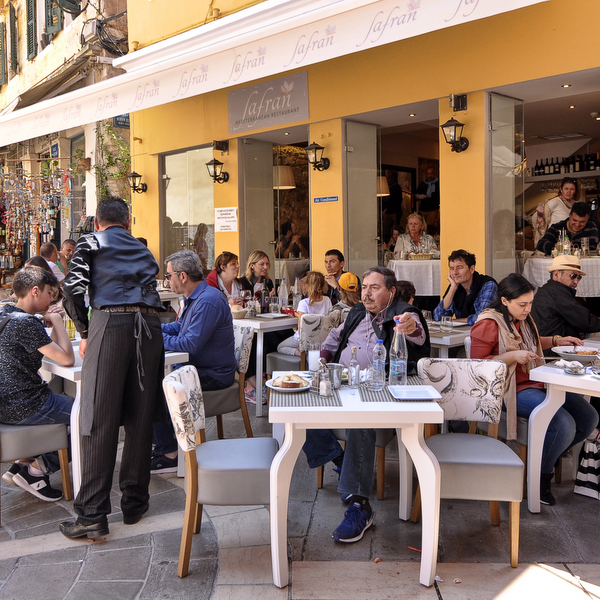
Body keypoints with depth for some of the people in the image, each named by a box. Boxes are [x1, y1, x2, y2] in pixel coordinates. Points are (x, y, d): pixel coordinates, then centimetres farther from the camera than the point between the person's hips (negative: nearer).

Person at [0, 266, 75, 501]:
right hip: (23, 407, -10)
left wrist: (49, 323, 7)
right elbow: (67, 359, -22)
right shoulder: (27, 323, -20)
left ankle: (23, 464, 18)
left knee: (64, 401, 28)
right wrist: (57, 321, -12)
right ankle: (37, 469, 8)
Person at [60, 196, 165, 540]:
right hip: (149, 325, 4)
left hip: (111, 323, -4)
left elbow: (74, 287, 0)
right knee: (140, 418, 9)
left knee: (100, 420, -3)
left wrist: (85, 334, 10)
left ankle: (93, 515, -2)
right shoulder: (144, 250, 27)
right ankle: (135, 503, 17)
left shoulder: (91, 242, 14)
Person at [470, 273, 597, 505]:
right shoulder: (489, 324, -13)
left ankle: (544, 458, 17)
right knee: (563, 425, -26)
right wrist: (512, 357, -21)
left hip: (538, 382, 9)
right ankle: (540, 477, 1)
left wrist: (556, 341, 19)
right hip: (514, 389, -9)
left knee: (588, 418, -3)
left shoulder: (523, 318, 13)